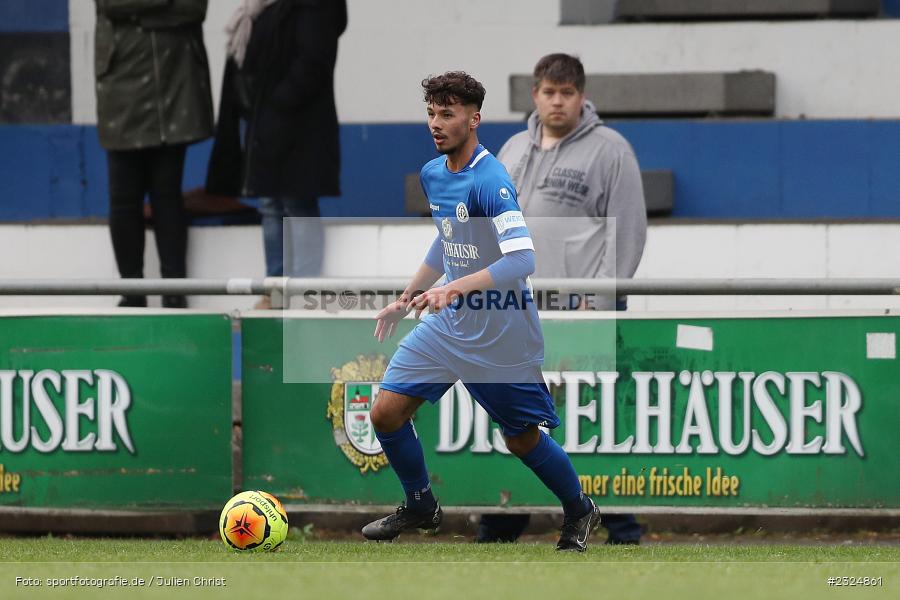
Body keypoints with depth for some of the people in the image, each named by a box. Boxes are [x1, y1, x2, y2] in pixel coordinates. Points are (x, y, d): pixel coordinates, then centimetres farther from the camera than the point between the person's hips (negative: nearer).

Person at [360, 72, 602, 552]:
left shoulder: (489, 181, -23)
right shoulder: (432, 174, 3)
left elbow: (522, 259, -34)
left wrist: (456, 287, -43)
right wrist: (406, 299, 23)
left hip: (501, 333, -7)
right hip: (448, 324, 7)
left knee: (522, 439, 5)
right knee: (387, 413, -2)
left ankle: (579, 512, 31)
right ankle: (420, 507, 20)